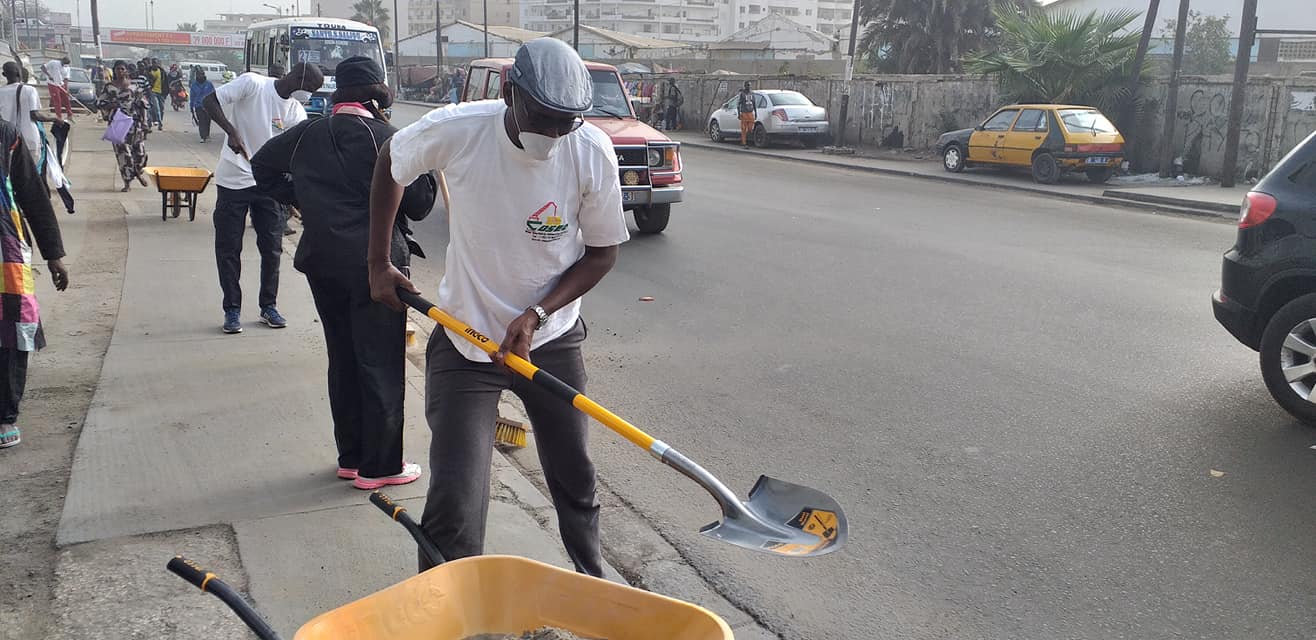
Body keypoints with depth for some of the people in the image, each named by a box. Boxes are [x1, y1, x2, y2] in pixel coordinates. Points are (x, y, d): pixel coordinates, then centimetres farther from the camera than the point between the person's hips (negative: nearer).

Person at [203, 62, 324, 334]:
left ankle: (268, 306, 20)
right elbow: (209, 101, -16)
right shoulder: (252, 83, -12)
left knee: (272, 248, 7)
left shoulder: (296, 112, 1)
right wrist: (232, 131, -30)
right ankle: (232, 309, 12)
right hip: (233, 181, -4)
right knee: (228, 248, 3)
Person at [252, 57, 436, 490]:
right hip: (376, 263, -6)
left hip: (322, 262, 6)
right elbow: (417, 204, -9)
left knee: (342, 360, 16)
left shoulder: (308, 133, 6)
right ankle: (379, 466, 6)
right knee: (381, 364, 2)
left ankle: (351, 457, 25)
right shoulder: (384, 137, -11)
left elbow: (262, 166, 21)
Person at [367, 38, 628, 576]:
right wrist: (378, 263, 4)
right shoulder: (455, 130, -19)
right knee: (455, 502, -7)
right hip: (463, 339, -1)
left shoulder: (592, 152, -17)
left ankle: (591, 587, 40)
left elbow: (602, 252, -5)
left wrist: (536, 314, -18)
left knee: (575, 480, 15)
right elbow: (389, 164, 4)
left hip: (552, 339, 2)